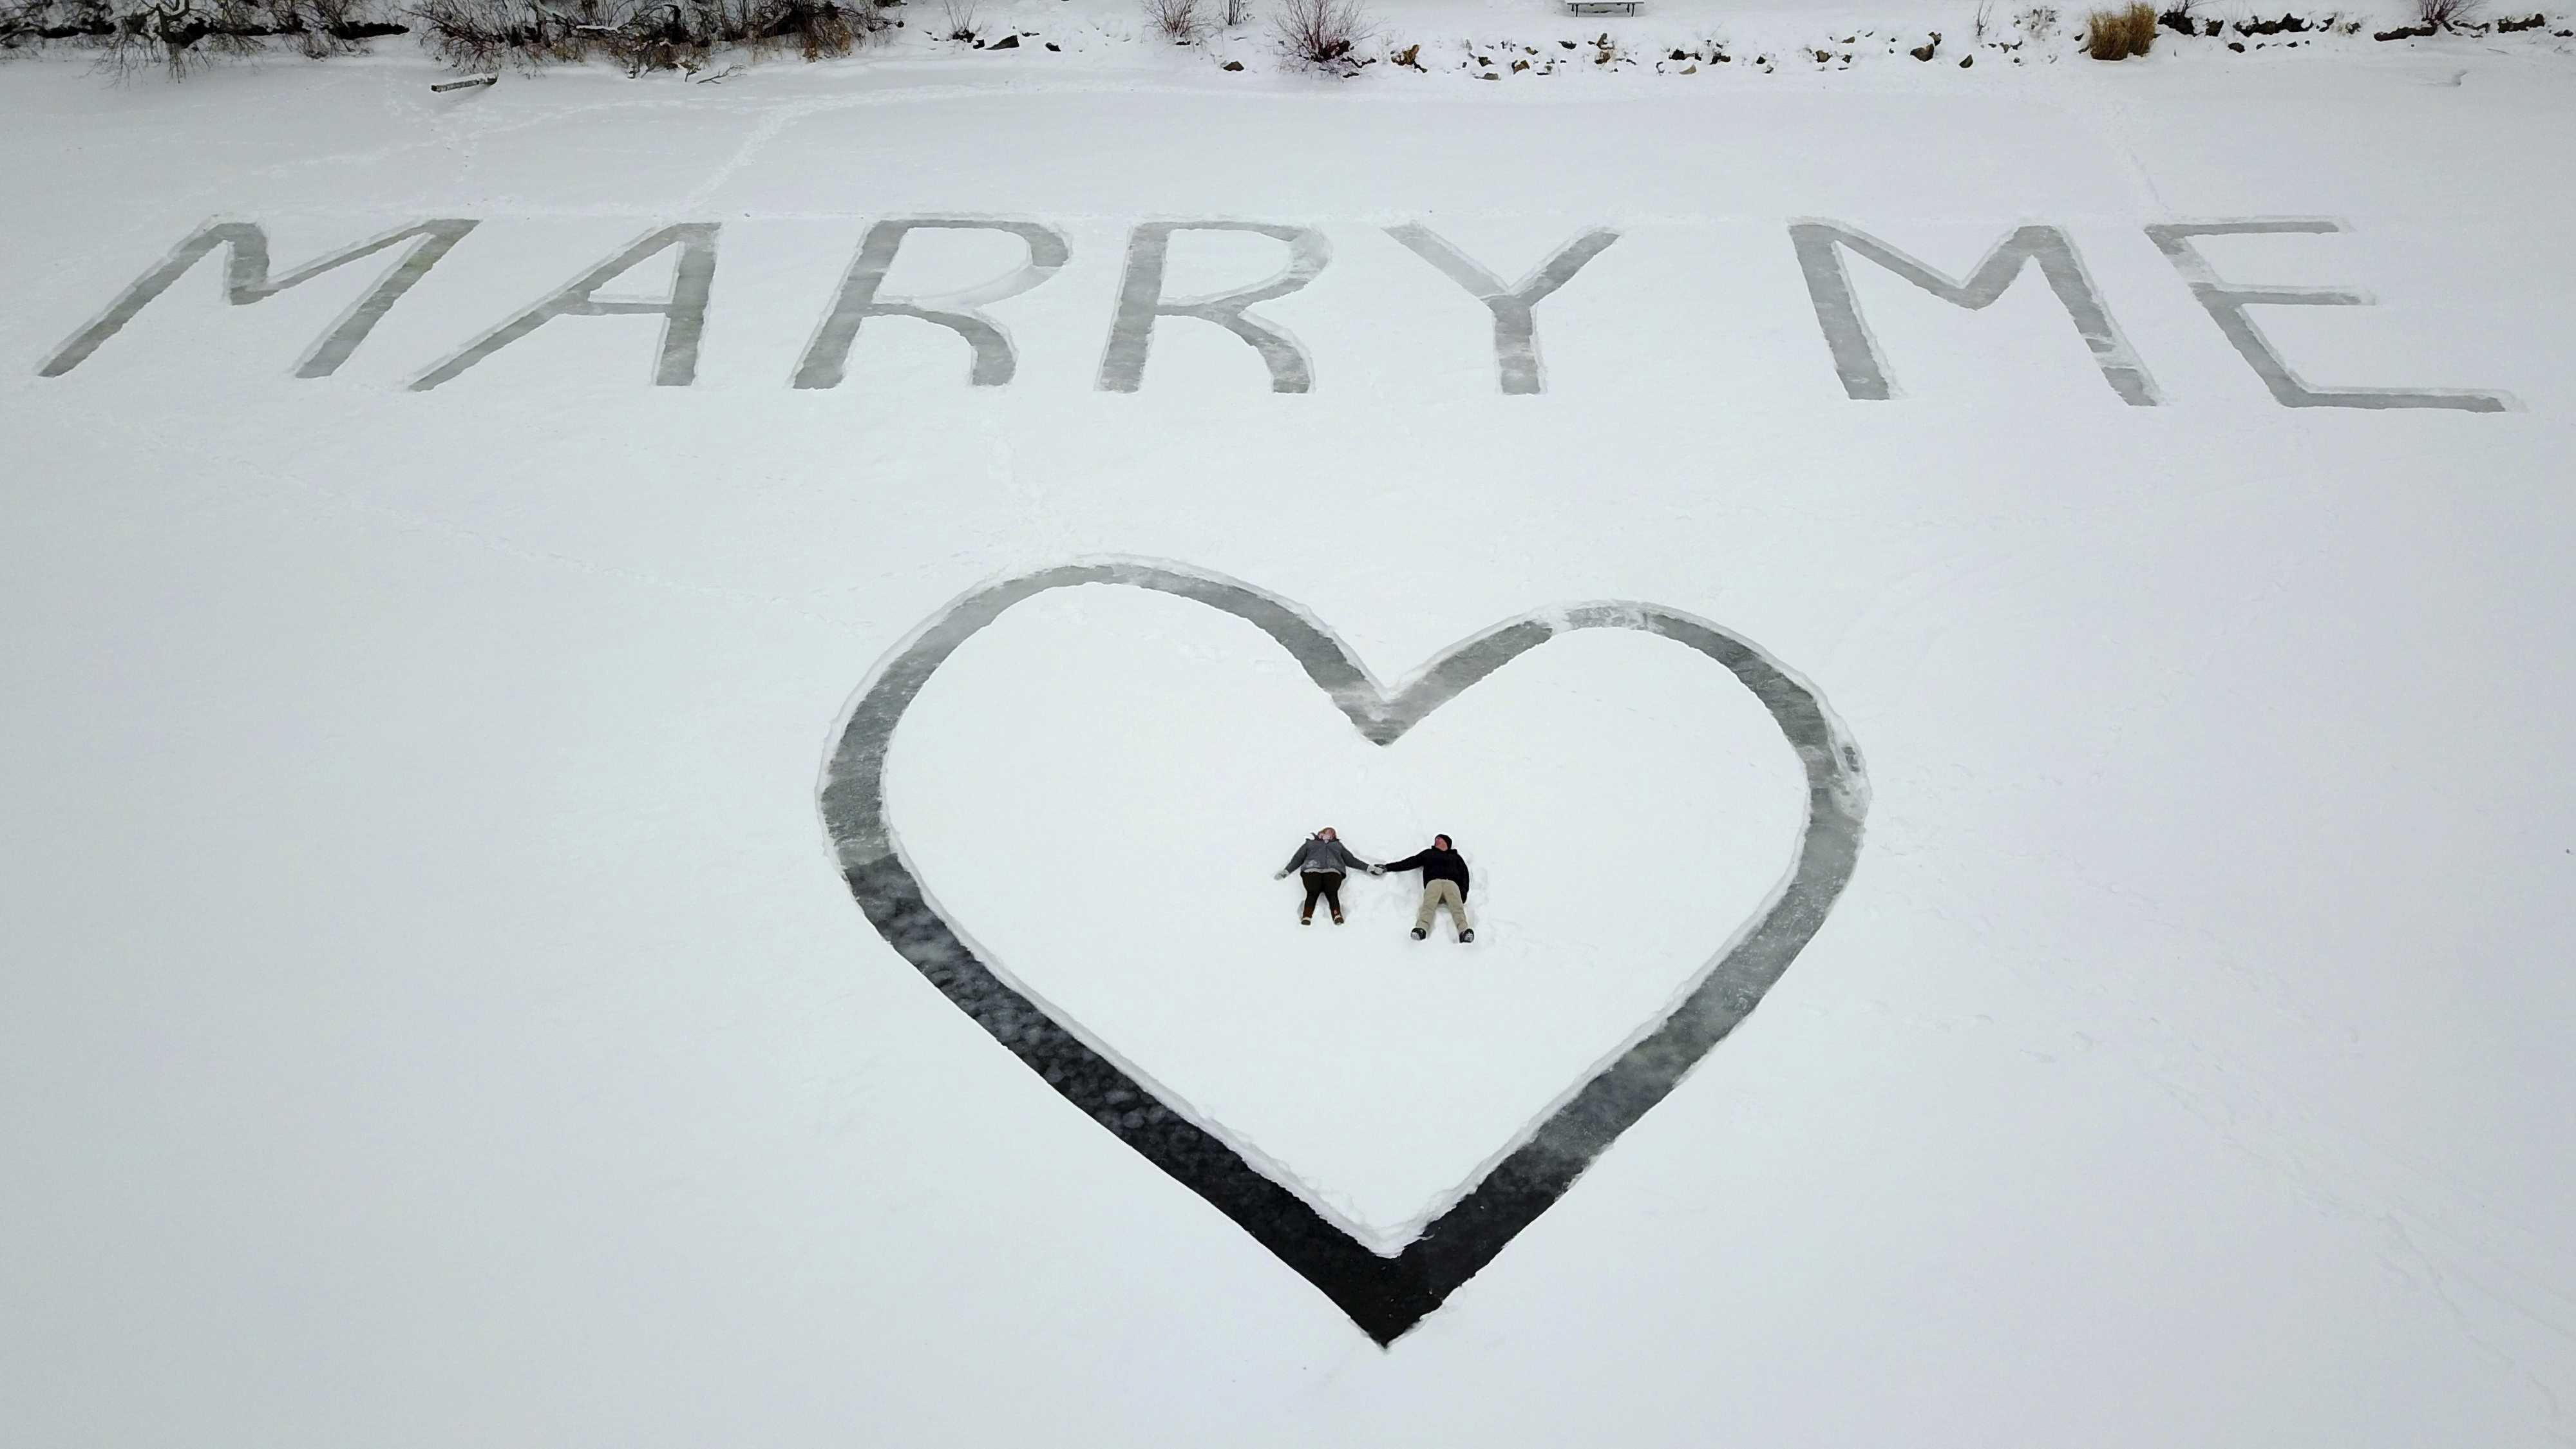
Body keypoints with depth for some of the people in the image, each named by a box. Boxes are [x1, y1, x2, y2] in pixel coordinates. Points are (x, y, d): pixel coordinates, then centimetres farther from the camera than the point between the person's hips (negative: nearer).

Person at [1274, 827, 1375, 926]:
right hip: (1312, 870, 0)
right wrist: (1286, 871, 11)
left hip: (1333, 871, 0)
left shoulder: (1338, 845, 40)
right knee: (1312, 893, -30)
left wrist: (1369, 867, 22)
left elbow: (1351, 860, 34)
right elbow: (1297, 859, 27)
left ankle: (1337, 916, -53)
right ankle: (1306, 917, -50)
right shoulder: (1310, 843, 36)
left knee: (1332, 893, -30)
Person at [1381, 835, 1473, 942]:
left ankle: (1464, 931, -58)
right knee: (1428, 905, -34)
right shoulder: (1428, 853, 37)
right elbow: (1408, 863, 29)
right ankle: (1421, 929, -59)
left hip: (1452, 883, 0)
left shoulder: (1455, 856, 34)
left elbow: (1464, 874, 19)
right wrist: (1387, 867, 17)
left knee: (1457, 907, -33)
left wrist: (1464, 893, -1)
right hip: (1433, 882, 0)